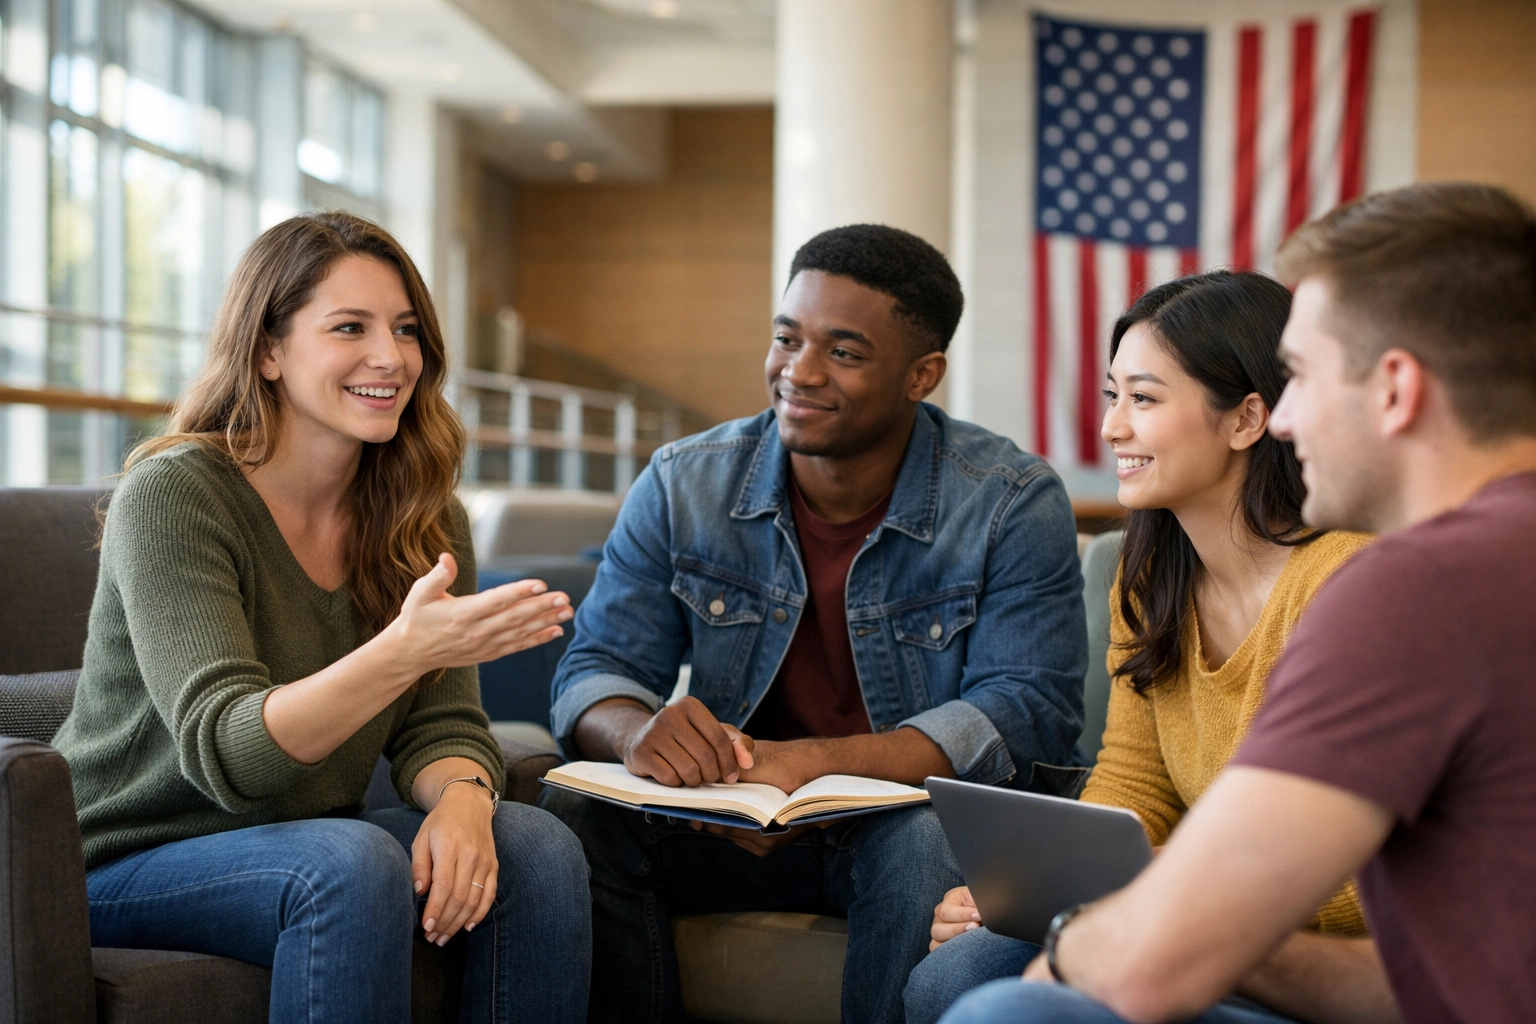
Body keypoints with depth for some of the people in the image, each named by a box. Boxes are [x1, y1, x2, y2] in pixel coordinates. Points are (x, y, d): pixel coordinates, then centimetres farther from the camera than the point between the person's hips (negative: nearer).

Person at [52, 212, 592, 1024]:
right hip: (127, 864, -5)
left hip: (299, 838, 5)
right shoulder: (171, 496, -17)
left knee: (538, 849, -19)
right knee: (350, 864, -33)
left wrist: (461, 800, -26)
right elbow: (222, 751, -26)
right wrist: (405, 651, -42)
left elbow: (440, 726, -1)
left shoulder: (424, 520, 2)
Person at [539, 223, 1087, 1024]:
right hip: (728, 822, 3)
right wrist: (637, 731, -29)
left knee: (929, 841, -36)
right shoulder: (683, 486, 1)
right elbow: (596, 669, -2)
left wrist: (817, 763, -31)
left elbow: (1028, 707, -17)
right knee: (574, 813, -24)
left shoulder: (1012, 504, -8)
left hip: (909, 816, -2)